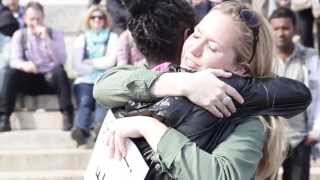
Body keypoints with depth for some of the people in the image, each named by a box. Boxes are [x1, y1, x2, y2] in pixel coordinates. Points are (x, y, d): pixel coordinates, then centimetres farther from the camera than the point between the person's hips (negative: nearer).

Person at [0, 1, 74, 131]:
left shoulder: (54, 34, 1)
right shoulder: (19, 35, 5)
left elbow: (61, 60, -14)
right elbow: (14, 60, -9)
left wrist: (46, 38, -23)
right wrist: (24, 65, -33)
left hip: (51, 79, -1)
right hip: (29, 80, 1)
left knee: (59, 70, -33)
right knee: (12, 72, -28)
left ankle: (67, 114, -33)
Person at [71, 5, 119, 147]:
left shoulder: (112, 37, 15)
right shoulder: (81, 39, 19)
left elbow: (110, 61, 0)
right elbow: (77, 66, 6)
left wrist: (89, 62, 6)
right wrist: (99, 66, 1)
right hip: (85, 80, 1)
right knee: (85, 101, -31)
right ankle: (81, 131, -58)